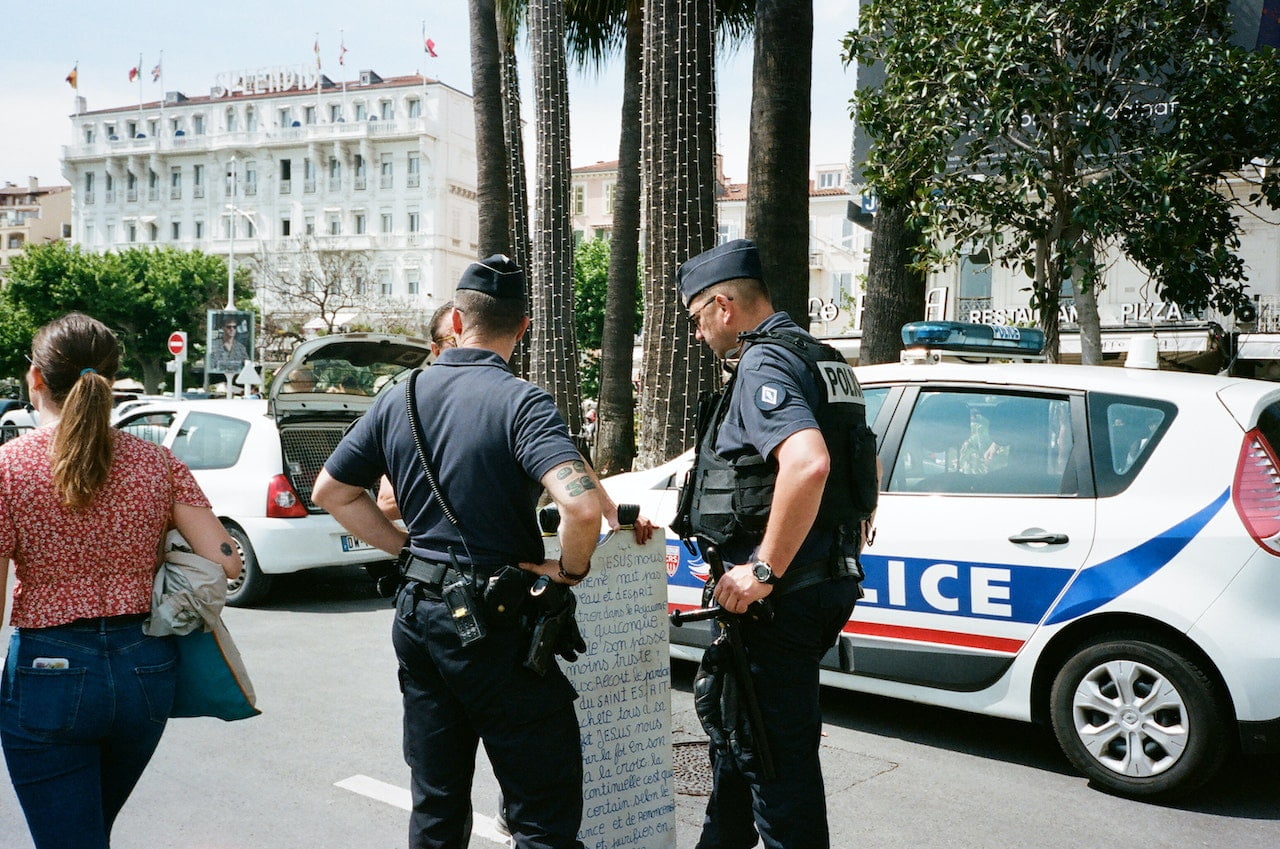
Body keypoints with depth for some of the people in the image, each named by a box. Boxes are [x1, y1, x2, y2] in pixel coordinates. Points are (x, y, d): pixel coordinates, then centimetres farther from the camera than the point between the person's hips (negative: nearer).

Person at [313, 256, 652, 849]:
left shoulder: (399, 399, 5)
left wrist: (408, 549, 12)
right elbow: (582, 506, -29)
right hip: (495, 625, -7)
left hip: (418, 614, 7)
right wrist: (570, 570, -10)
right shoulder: (519, 401, -15)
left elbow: (331, 492, 15)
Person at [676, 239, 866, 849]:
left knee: (778, 753, -1)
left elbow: (808, 463, -34)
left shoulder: (763, 364, -16)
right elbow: (862, 464, 27)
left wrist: (764, 571, -27)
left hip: (781, 596, -11)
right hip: (821, 580, 11)